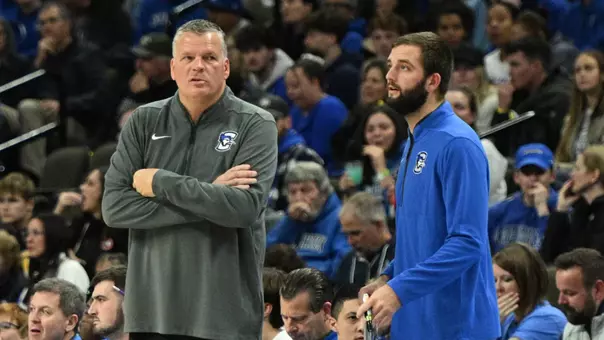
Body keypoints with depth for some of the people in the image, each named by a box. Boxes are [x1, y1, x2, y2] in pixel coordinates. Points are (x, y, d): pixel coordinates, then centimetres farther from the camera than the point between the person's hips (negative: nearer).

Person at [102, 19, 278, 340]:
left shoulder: (255, 125, -1)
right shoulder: (143, 122, 7)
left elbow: (244, 207, -16)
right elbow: (114, 207, -4)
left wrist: (160, 182, -11)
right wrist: (206, 197, -11)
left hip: (226, 313, -2)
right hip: (153, 308, 3)